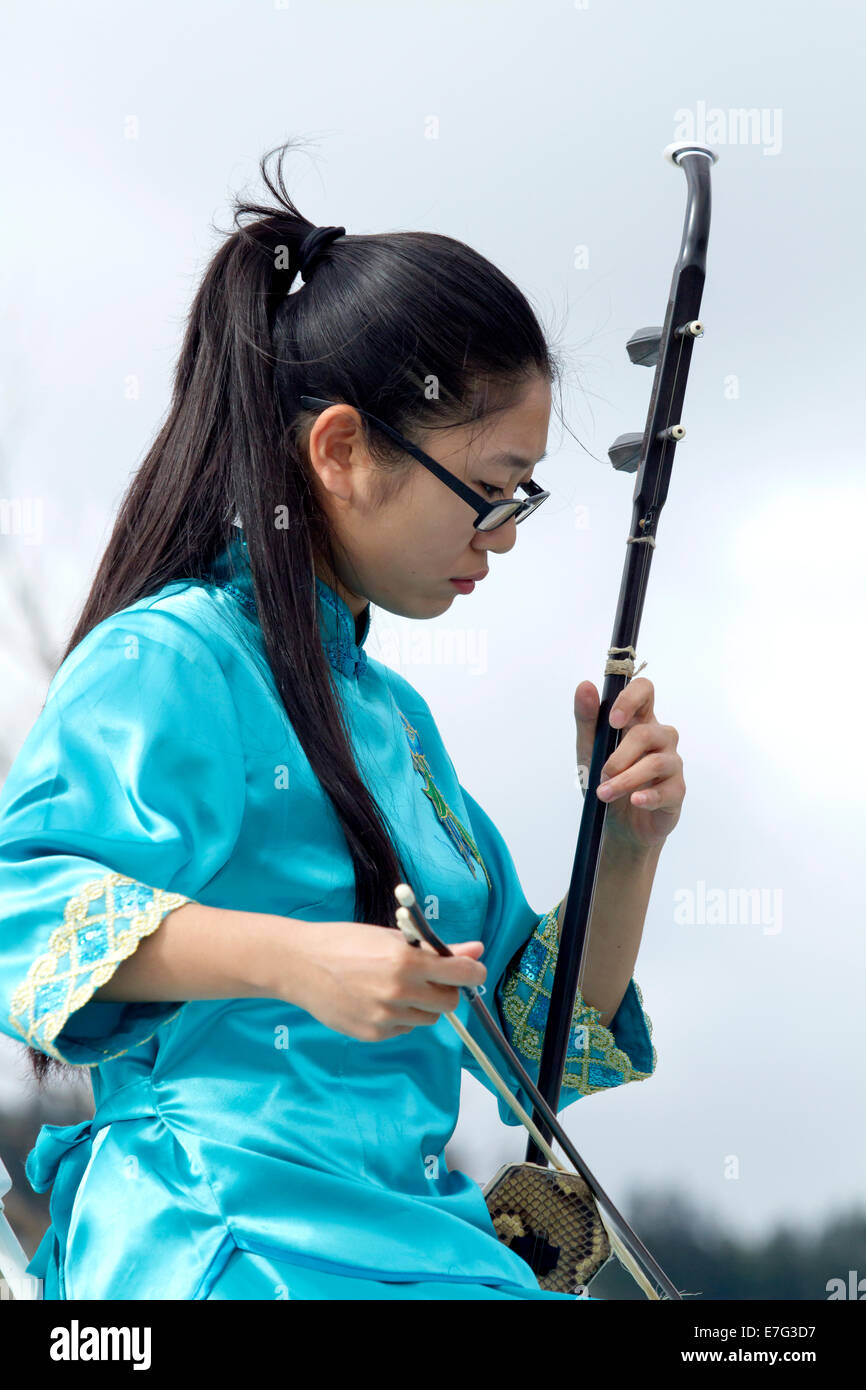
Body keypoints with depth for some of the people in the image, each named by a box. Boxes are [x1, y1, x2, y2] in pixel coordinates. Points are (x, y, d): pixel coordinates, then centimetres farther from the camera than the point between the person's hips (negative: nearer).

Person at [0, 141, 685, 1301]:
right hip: (221, 1236, -8)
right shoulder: (170, 661, -5)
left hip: (410, 1227, 8)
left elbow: (538, 1039, 27)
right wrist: (293, 957, -27)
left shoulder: (393, 715, 21)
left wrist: (629, 851, 9)